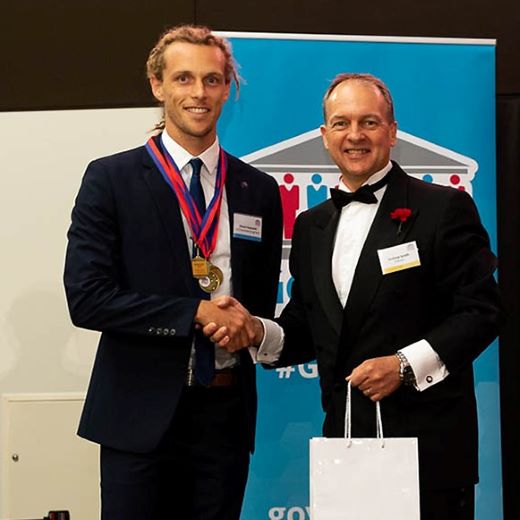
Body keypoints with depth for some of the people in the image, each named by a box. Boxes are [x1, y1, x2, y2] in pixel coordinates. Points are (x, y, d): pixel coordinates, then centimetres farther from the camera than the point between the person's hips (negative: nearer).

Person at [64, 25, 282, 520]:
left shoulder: (259, 190, 8)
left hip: (226, 412, 3)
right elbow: (86, 297, -10)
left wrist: (246, 327, -6)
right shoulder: (111, 178, -2)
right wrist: (197, 313, -14)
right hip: (140, 414, -3)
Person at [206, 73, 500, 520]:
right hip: (343, 435, 5)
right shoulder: (311, 226, 15)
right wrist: (257, 331, -3)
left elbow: (481, 311, -7)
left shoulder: (444, 208, -3)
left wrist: (406, 364, -16)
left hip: (429, 443, -5)